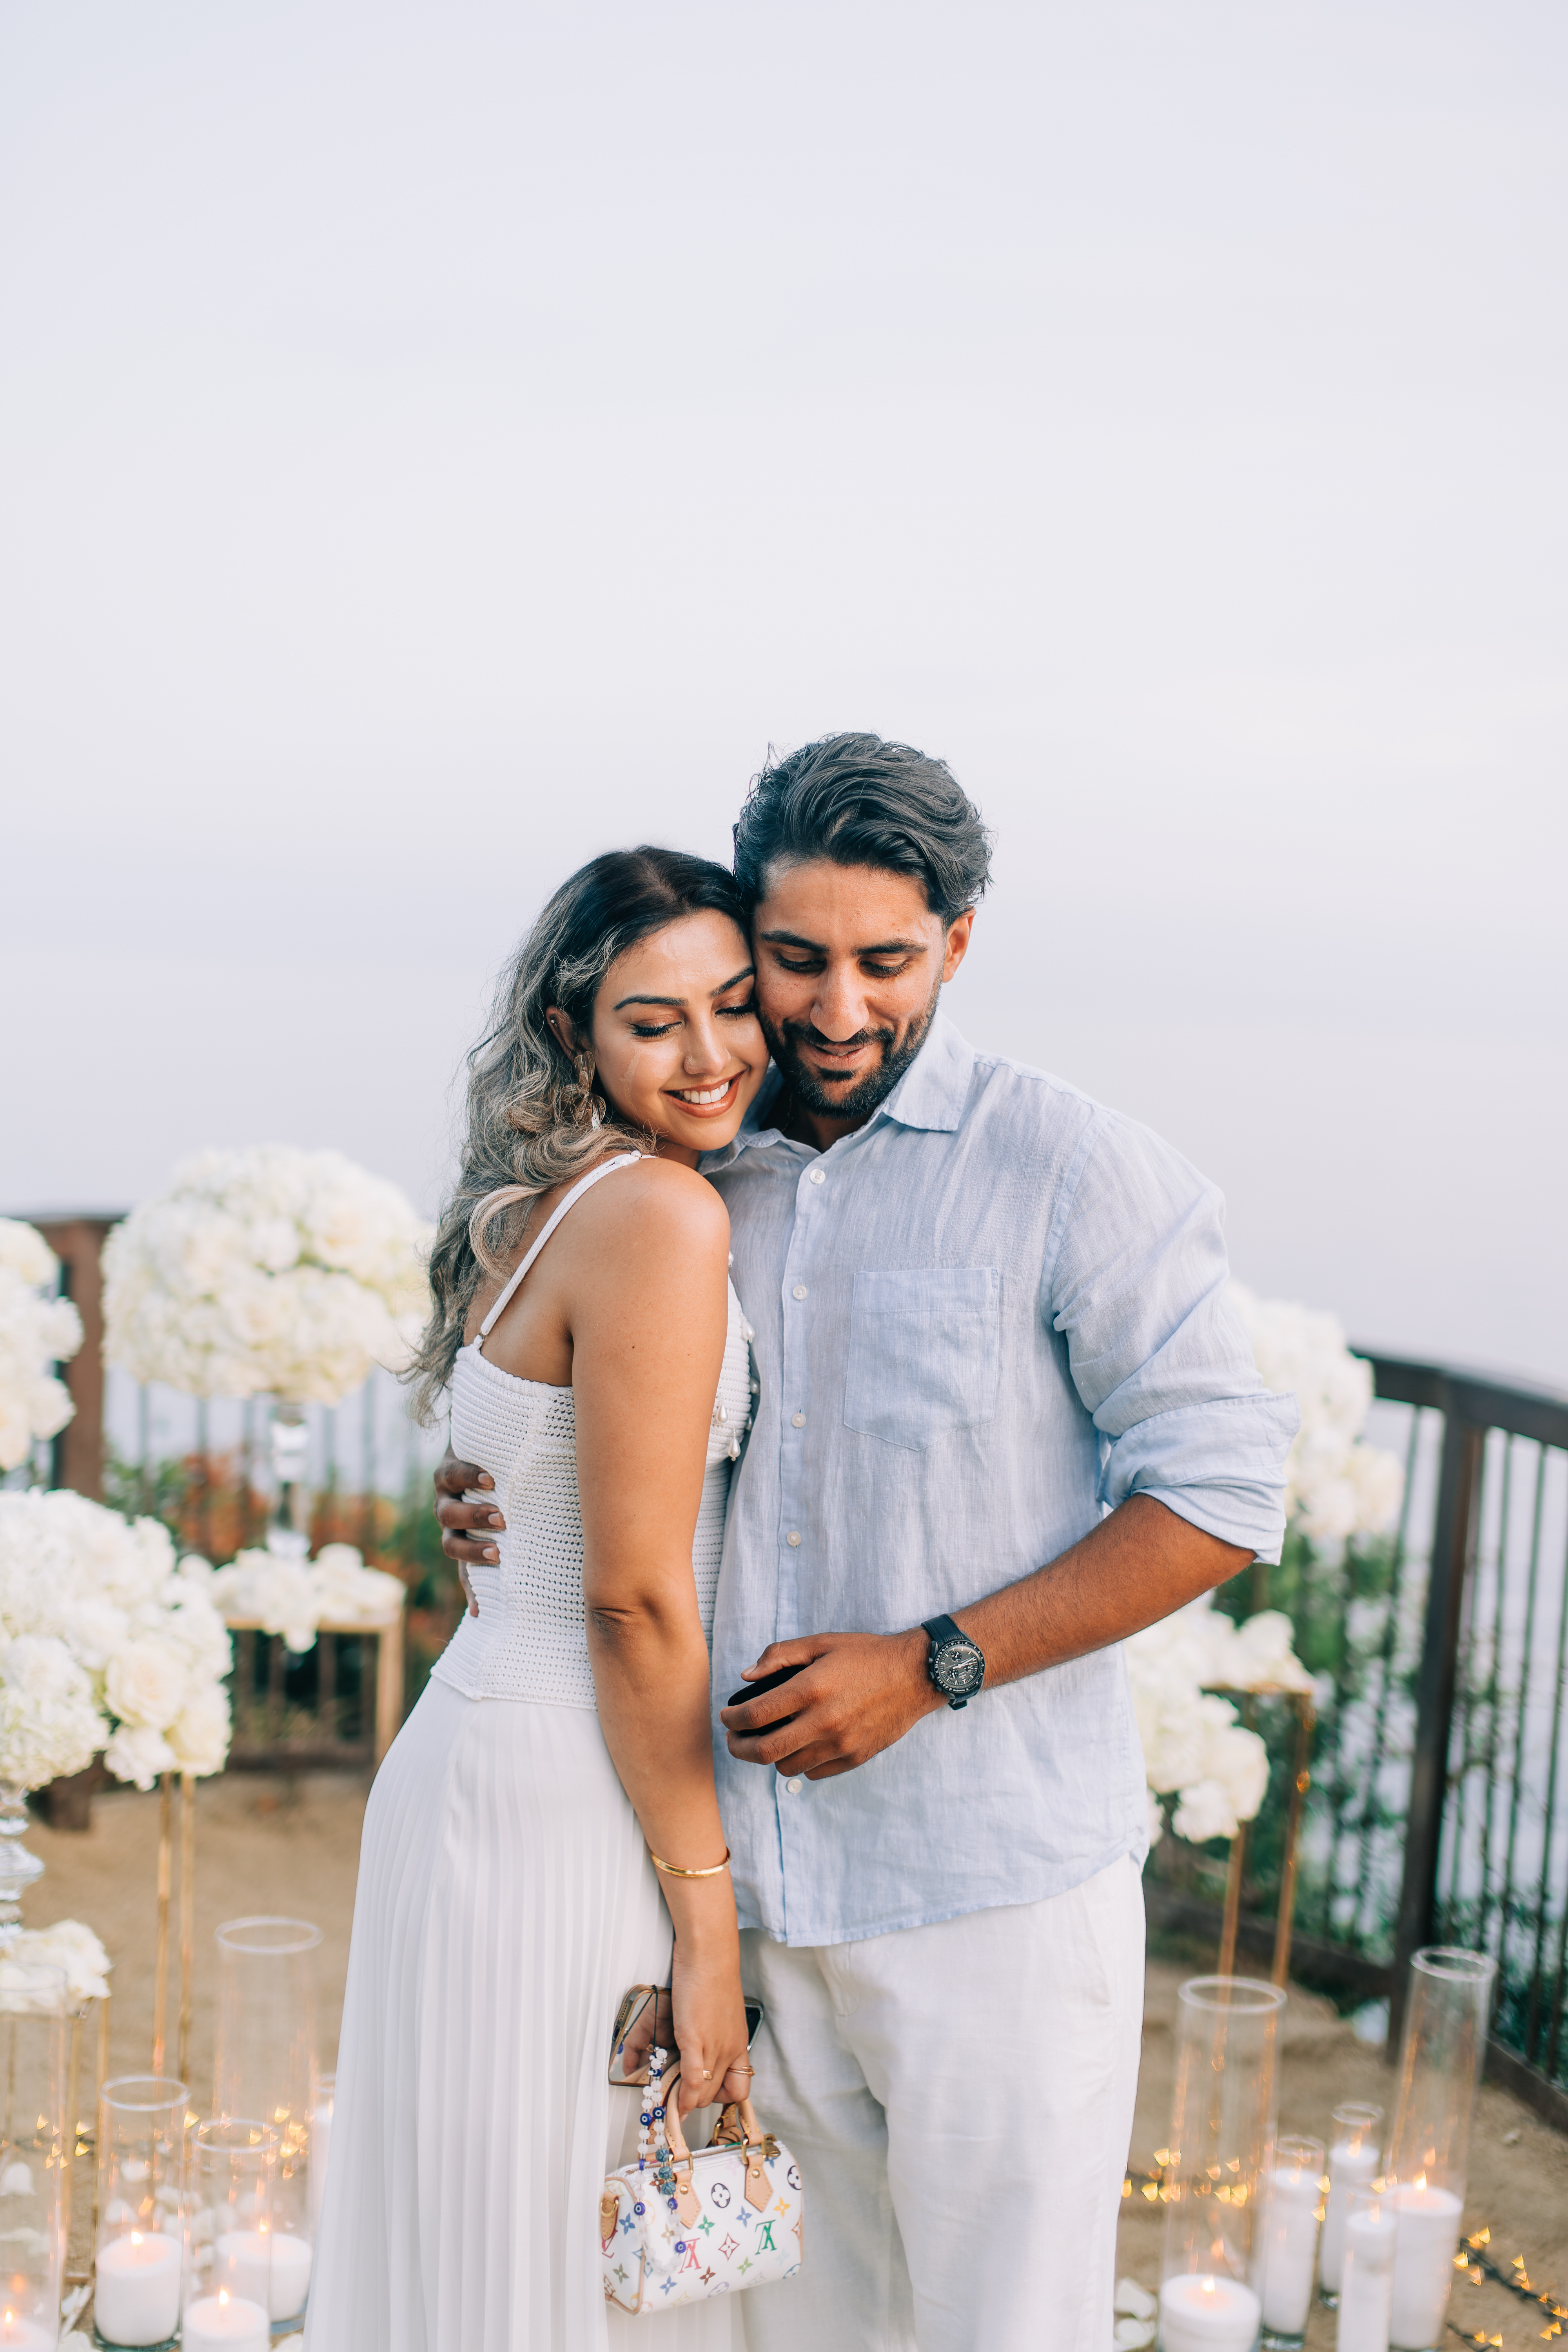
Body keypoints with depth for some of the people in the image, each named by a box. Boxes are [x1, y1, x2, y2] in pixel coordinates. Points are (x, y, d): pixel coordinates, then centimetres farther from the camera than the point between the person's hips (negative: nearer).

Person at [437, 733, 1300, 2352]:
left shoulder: (1074, 1172, -9)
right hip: (747, 1881, 5)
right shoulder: (705, 1176, 7)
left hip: (990, 1894, -4)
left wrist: (933, 1664, -17)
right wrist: (511, 1509, 0)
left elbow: (1222, 1487, -11)